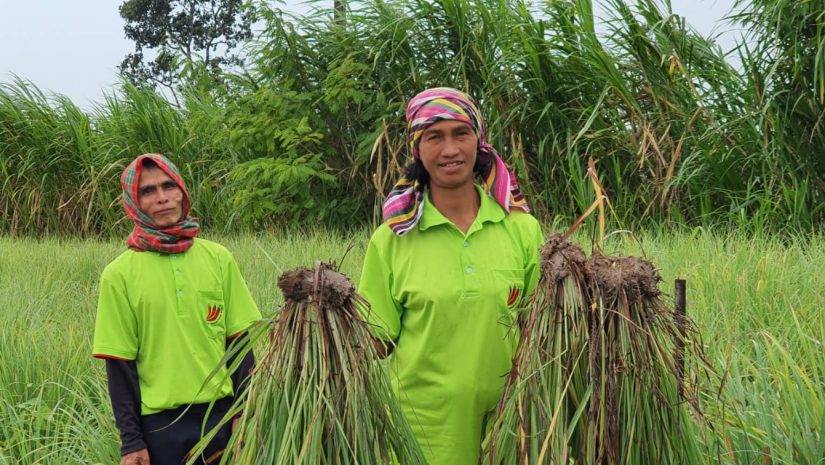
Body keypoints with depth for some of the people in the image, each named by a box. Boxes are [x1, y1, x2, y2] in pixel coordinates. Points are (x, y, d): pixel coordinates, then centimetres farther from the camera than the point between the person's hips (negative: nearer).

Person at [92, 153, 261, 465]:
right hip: (158, 423, -2)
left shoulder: (218, 258, 1)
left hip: (221, 413, 2)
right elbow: (120, 365, -3)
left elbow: (239, 342, 4)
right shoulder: (119, 274, -4)